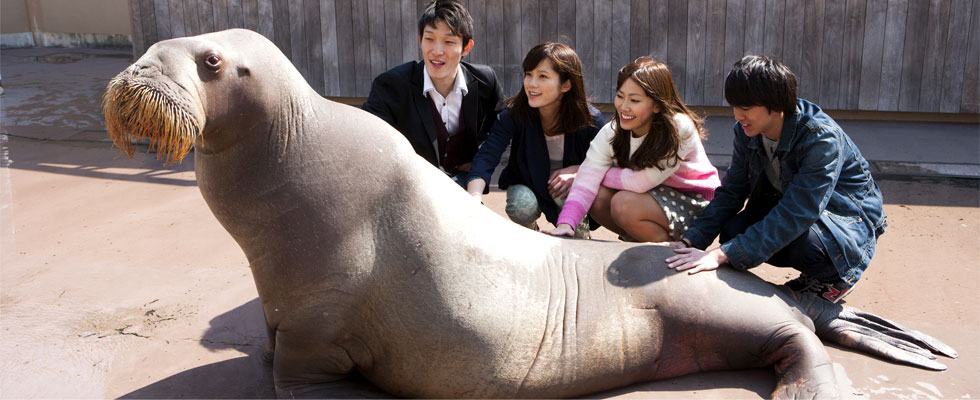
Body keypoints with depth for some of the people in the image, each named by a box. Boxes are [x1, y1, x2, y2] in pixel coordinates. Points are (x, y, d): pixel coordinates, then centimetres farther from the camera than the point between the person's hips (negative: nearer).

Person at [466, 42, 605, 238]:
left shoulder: (590, 121, -20)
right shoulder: (514, 115, -22)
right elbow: (486, 157, -33)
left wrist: (578, 171, -28)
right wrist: (474, 199, -51)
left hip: (567, 187, -1)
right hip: (526, 184, 1)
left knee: (567, 194, -34)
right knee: (522, 204, -32)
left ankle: (579, 233, 1)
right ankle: (529, 233, 6)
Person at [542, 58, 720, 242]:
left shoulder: (679, 128, -26)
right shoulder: (611, 133, -11)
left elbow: (640, 182, -27)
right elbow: (586, 183, -21)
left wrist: (602, 174, -13)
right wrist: (565, 224, -36)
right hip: (655, 197, 6)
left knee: (624, 204, -28)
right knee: (598, 196, -17)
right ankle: (638, 241, 6)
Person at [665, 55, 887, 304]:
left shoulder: (821, 138, -31)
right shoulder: (747, 132, -10)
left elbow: (796, 215, -38)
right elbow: (730, 193, -6)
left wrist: (722, 255, -45)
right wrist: (691, 241, -23)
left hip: (848, 218, -6)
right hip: (790, 210, 7)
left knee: (806, 241, -39)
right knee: (732, 230, -21)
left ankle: (835, 279, -1)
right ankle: (813, 273, 5)